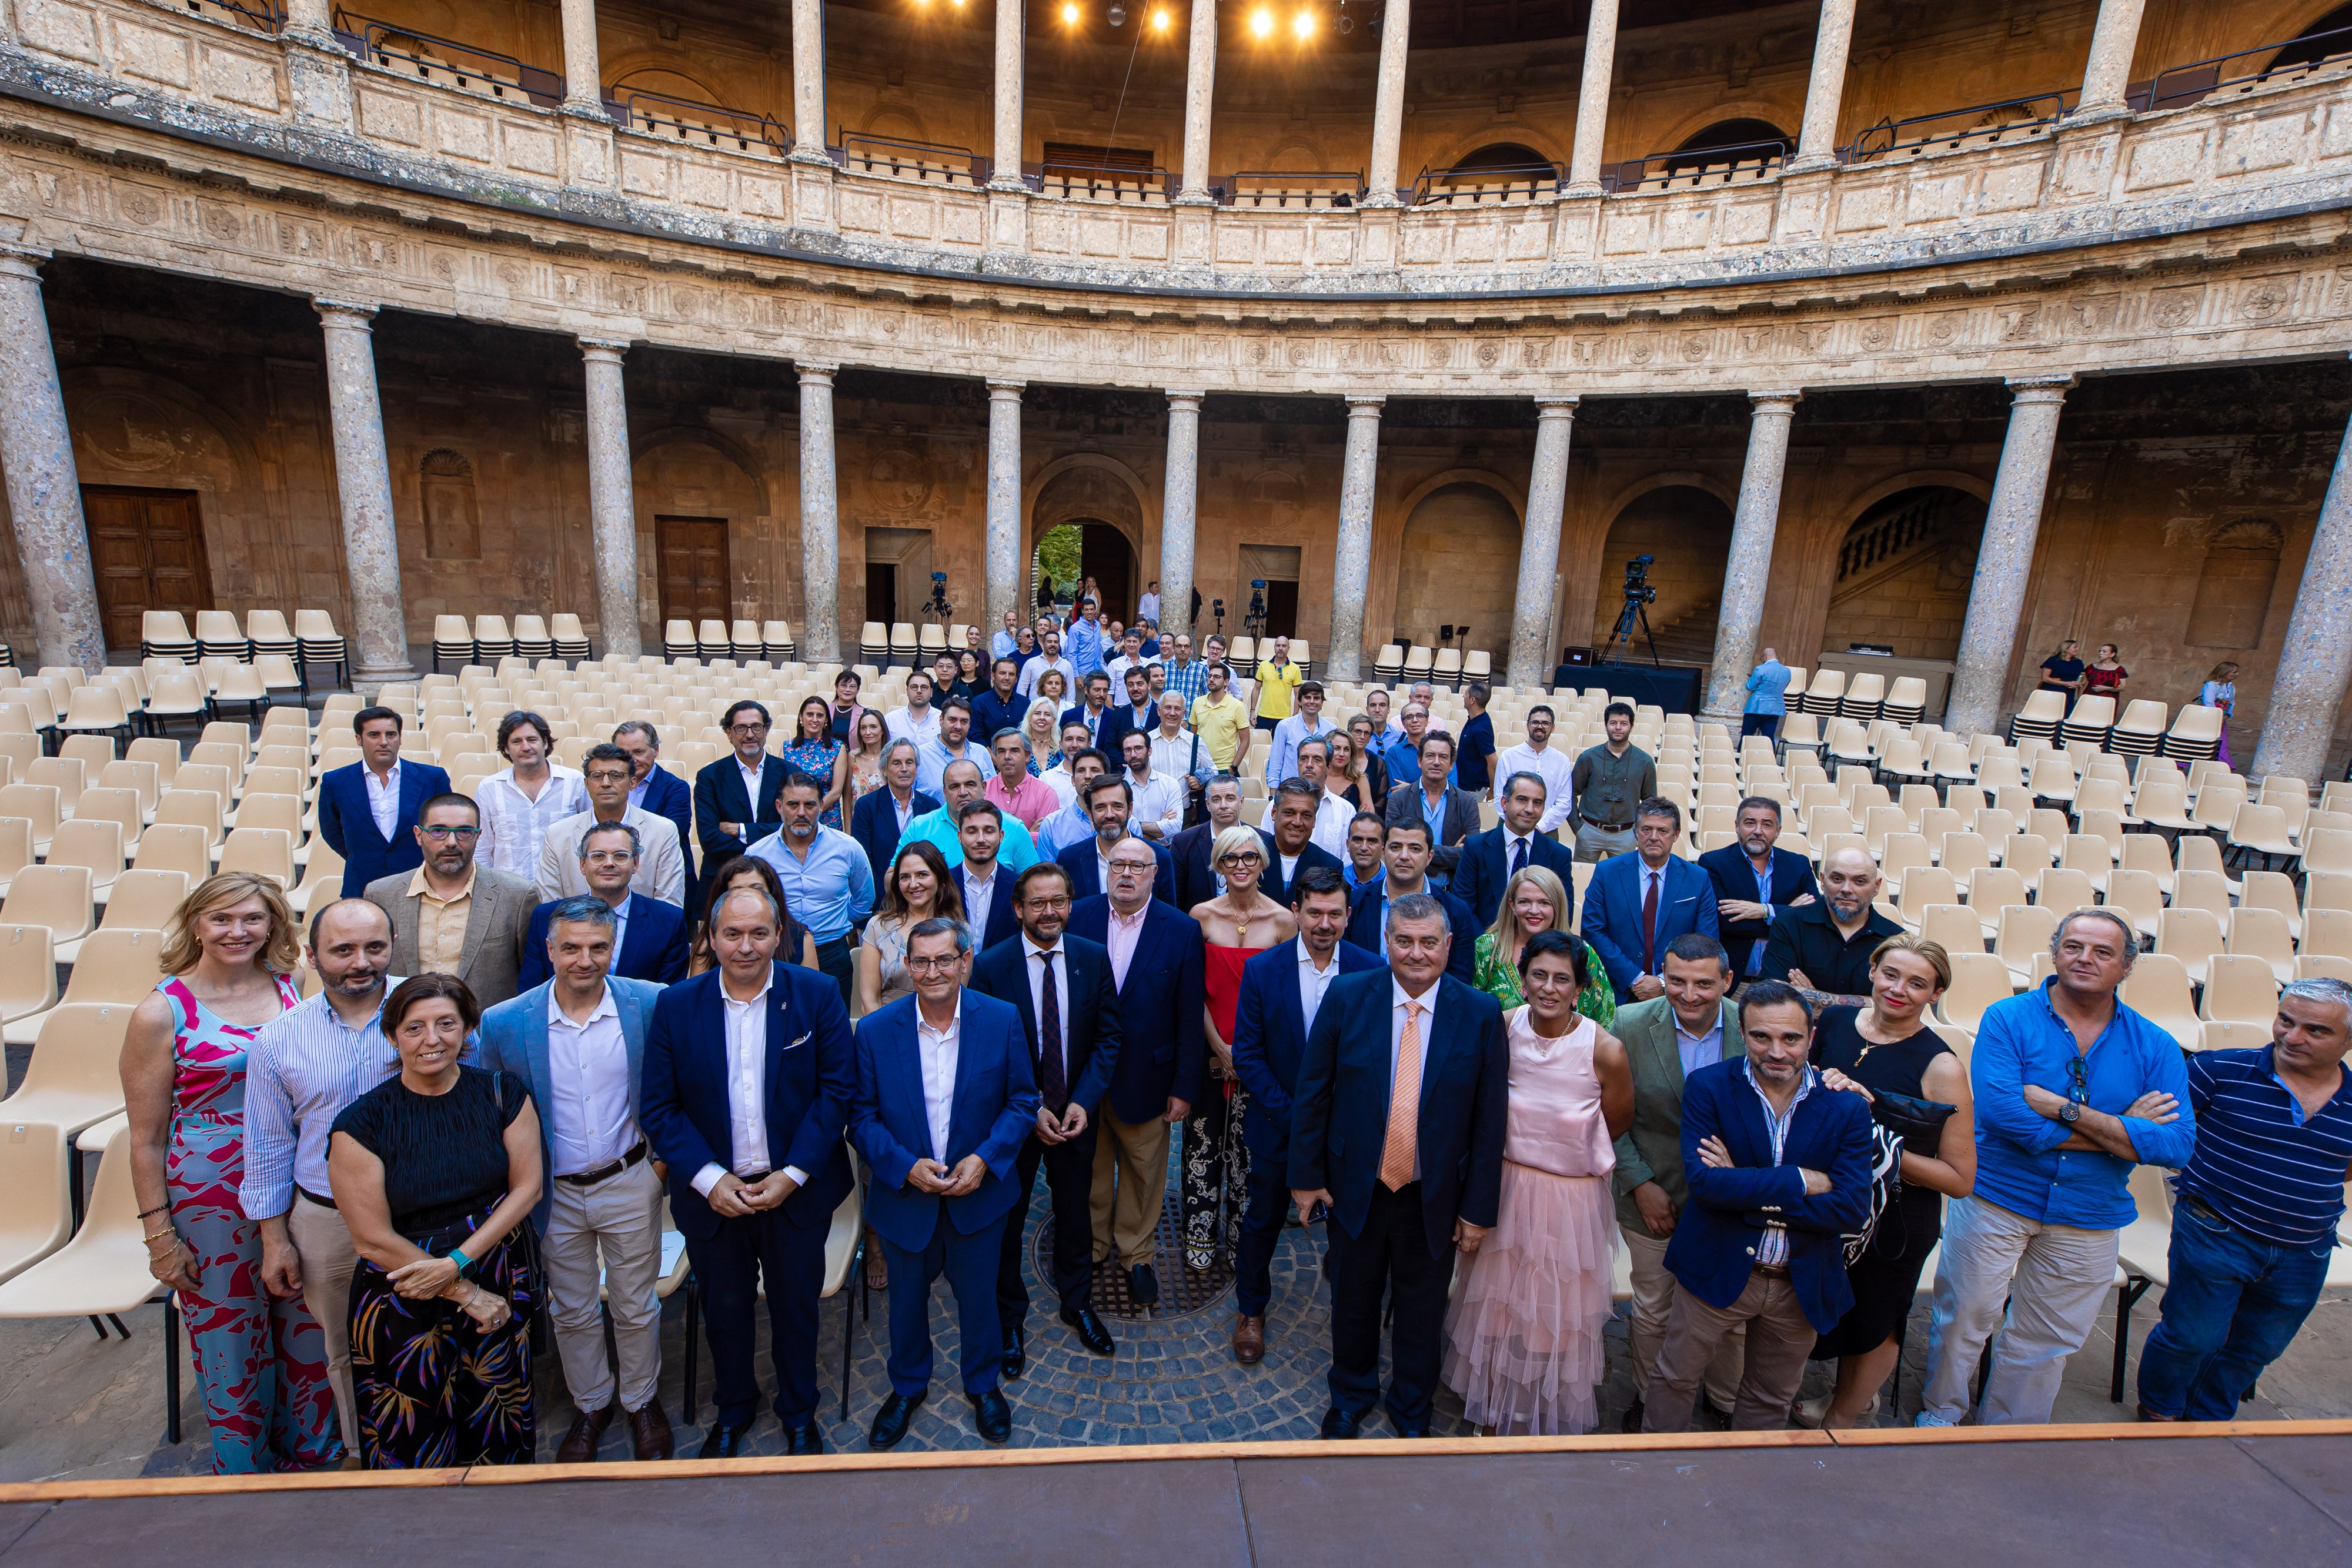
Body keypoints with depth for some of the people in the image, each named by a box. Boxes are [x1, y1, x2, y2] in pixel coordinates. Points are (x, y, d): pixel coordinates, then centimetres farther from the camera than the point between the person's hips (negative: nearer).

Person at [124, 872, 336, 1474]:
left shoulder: (290, 987, 0)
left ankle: (310, 1458, 36)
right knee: (233, 1343, 11)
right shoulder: (161, 1013, -9)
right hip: (211, 1197, -3)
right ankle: (244, 1473, 34)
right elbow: (146, 1139, -4)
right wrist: (159, 1235, -5)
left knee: (309, 1333, 14)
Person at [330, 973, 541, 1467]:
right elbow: (373, 1239, -11)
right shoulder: (363, 1122, -12)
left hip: (500, 1285, 2)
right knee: (415, 1442, 11)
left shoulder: (502, 1094, -5)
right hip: (403, 1304, -2)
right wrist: (466, 1294, -10)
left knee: (499, 1431, 15)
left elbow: (527, 1187, -4)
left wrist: (456, 1262, -15)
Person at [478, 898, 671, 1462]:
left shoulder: (650, 1004, -15)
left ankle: (641, 1401, 41)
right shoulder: (504, 1023, -13)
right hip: (554, 1194, 1)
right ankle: (591, 1405, 45)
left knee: (636, 1308, 15)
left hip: (630, 1185, -1)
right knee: (571, 1313, 20)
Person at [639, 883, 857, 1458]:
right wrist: (709, 1178, -14)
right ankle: (734, 1408, 48)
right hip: (713, 1194, 1)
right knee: (725, 1310, 21)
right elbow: (658, 1107, -6)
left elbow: (838, 1089, -11)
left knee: (796, 1308, 17)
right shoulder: (676, 1005, -7)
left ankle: (799, 1413, 43)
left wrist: (793, 1174, -16)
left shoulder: (817, 995, -12)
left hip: (797, 1190, -1)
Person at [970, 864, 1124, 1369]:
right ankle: (1010, 1318, 39)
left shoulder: (1094, 958, -7)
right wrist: (1030, 1110, -16)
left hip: (1076, 1113, 2)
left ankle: (1077, 1303, 44)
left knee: (1076, 1214, 19)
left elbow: (1108, 1036, -4)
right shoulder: (990, 966, -15)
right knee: (1006, 1219, 15)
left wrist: (1083, 1101, -14)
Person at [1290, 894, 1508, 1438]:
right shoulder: (1346, 997, -12)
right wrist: (1307, 1175, -3)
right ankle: (1351, 1397, 49)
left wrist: (1479, 1207, -5)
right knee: (1353, 1302, 21)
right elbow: (1312, 1092, -5)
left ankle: (1411, 1411, 48)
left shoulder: (1481, 1013, -12)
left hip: (1435, 1197, 0)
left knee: (1421, 1312, 20)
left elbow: (1490, 1118, -7)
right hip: (1356, 1186, 0)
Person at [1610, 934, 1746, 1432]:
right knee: (1652, 1310, 18)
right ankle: (1647, 1399, 43)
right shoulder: (1630, 1026, -17)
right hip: (1653, 1195, -1)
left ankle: (1728, 1400, 47)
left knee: (1731, 1310, 20)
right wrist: (1640, 1184, -12)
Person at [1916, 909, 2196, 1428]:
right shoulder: (2007, 1020, -11)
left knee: (2045, 1343, 17)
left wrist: (2068, 1110, -21)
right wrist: (2125, 1131, -17)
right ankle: (1939, 1415, 32)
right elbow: (2000, 1112, -24)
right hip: (1996, 1198, -3)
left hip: (2090, 1217, 3)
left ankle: (2005, 1434, 38)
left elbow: (2176, 1144, -12)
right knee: (1965, 1317, 8)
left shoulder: (2155, 1048, -2)